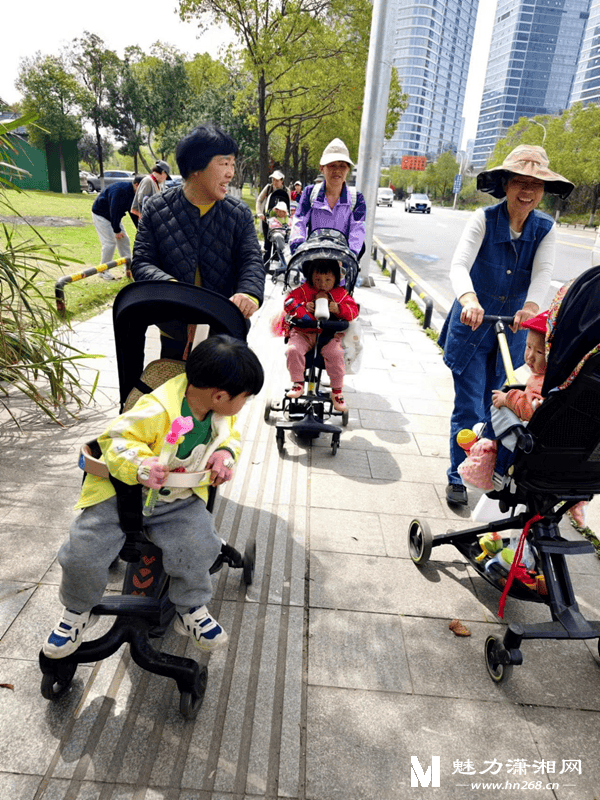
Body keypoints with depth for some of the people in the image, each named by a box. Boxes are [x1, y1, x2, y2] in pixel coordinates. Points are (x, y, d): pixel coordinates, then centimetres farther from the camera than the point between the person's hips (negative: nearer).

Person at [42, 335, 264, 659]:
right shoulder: (157, 411, -30)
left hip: (179, 498, 4)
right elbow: (116, 439, -22)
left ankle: (191, 610, 11)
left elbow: (229, 435, 11)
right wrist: (140, 464, -41)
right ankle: (78, 612, 25)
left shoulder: (223, 413, -8)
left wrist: (225, 453, -11)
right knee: (82, 553, -9)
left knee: (199, 545, -18)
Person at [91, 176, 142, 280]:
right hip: (101, 215, -9)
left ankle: (129, 268, 12)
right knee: (110, 242, -13)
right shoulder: (120, 190, -29)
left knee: (124, 240, 5)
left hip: (114, 217, 9)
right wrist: (117, 230, -27)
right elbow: (114, 211, -30)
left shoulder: (133, 193, 0)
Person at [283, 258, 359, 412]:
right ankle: (298, 384, -4)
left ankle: (337, 391, -8)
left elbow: (353, 310, 3)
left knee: (335, 354, -26)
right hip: (303, 332, 1)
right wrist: (304, 307, -19)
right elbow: (289, 302, -2)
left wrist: (338, 308, -16)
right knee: (293, 350, -26)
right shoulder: (304, 290, 4)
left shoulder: (340, 294, 6)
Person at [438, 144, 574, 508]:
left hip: (513, 328, 3)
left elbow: (544, 271, -18)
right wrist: (468, 299, -48)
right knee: (469, 406, -1)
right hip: (472, 325, -3)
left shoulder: (546, 228, -2)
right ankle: (457, 477, 16)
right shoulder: (484, 219, -12)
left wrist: (531, 305, -40)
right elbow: (460, 264, -27)